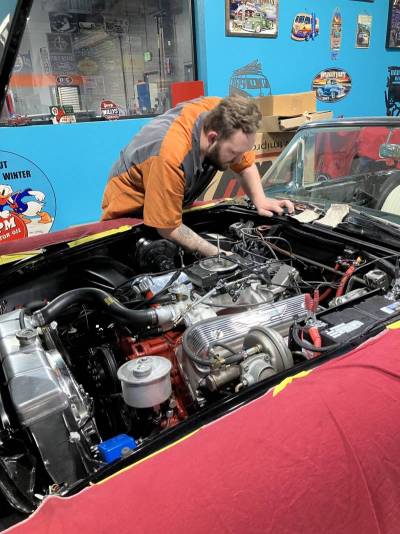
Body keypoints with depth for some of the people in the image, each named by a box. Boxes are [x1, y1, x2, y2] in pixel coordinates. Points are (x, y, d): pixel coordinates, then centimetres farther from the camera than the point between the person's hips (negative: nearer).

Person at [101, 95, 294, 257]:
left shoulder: (222, 112, -21)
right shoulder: (171, 157, -41)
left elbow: (246, 165, -3)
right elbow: (168, 229, -30)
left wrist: (260, 200, -19)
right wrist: (219, 255, -27)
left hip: (172, 207, 6)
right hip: (129, 214, -6)